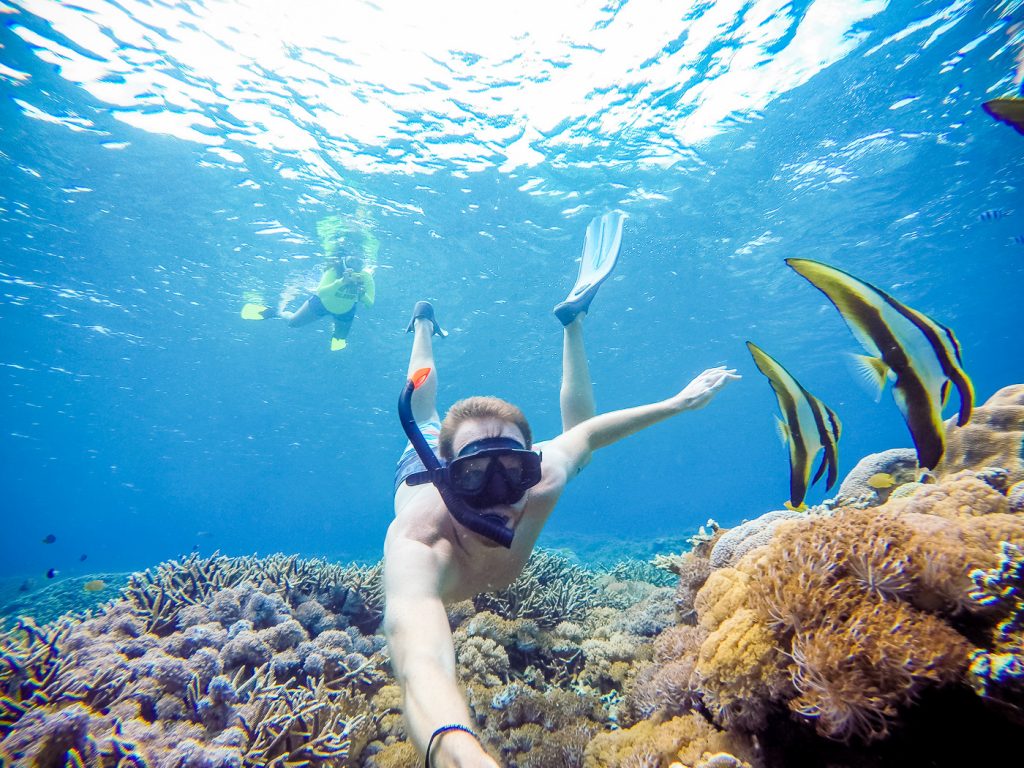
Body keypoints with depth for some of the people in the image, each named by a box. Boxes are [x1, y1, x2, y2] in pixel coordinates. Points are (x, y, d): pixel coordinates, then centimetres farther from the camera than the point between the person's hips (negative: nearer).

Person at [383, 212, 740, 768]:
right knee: (421, 413, 33)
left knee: (573, 433, 26)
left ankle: (573, 317, 40)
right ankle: (424, 323, 58)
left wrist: (678, 403, -17)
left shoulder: (538, 479, -43)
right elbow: (422, 670, -69)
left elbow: (588, 435, -23)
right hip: (419, 469, 0)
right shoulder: (418, 545, -53)